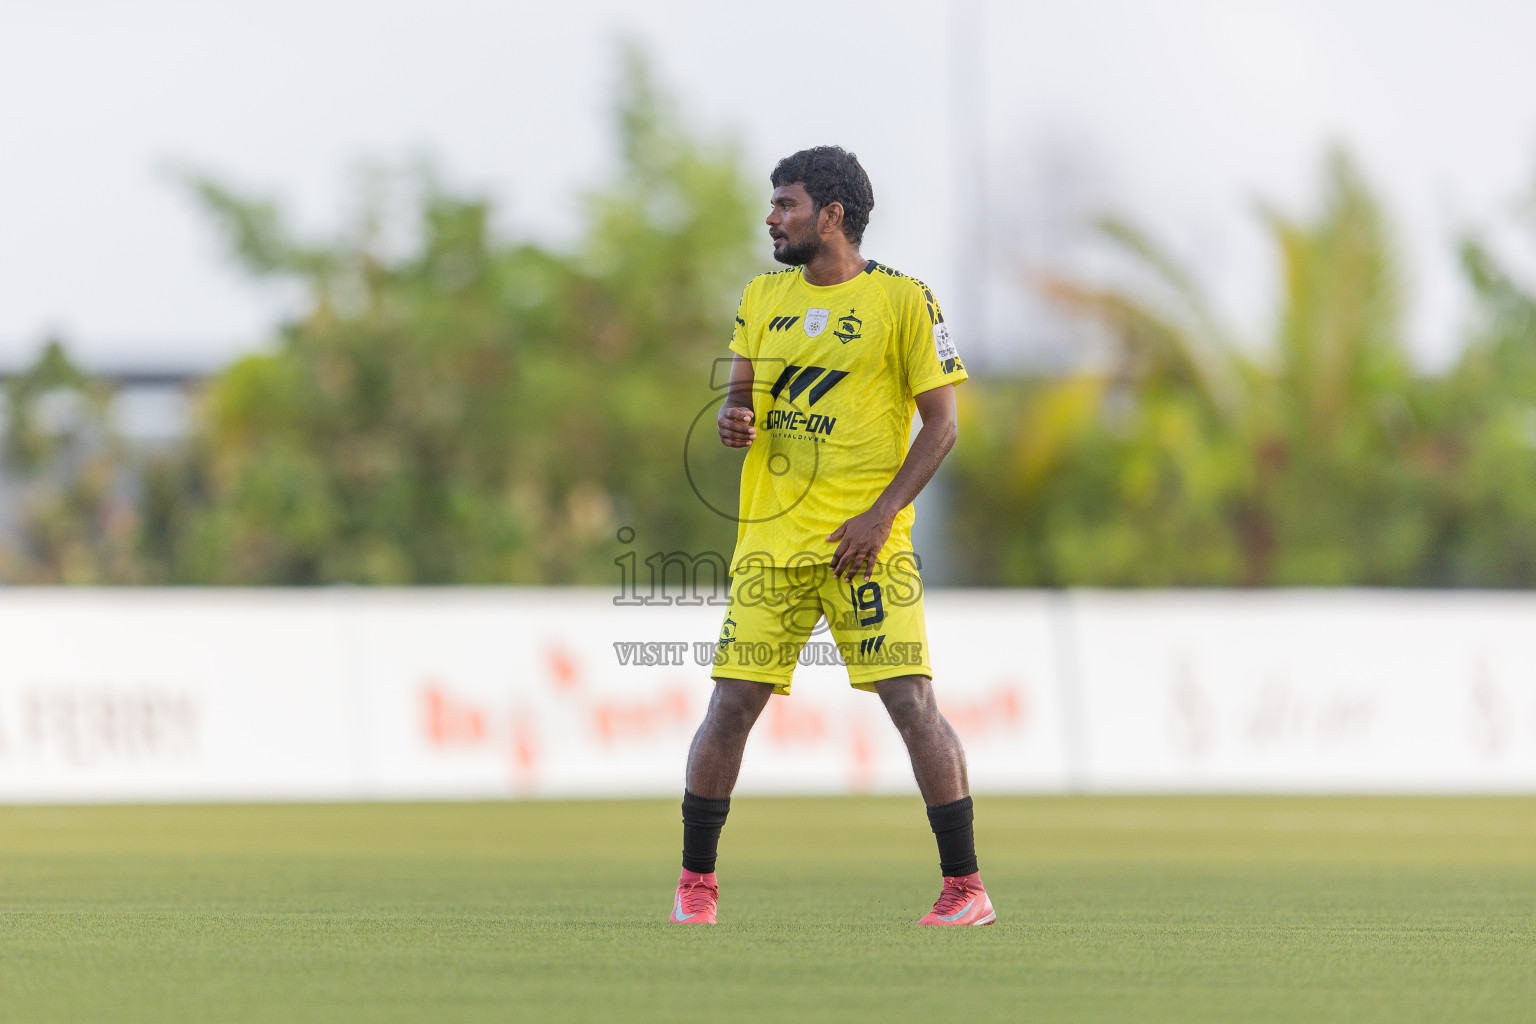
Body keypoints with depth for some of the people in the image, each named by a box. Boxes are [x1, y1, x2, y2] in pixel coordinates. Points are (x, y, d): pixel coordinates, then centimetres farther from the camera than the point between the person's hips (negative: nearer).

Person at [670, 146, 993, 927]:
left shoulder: (902, 300, -3)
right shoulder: (762, 298, 12)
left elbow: (940, 425, -2)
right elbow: (740, 394, 17)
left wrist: (882, 514, -13)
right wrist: (734, 418, -9)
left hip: (867, 539, -4)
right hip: (771, 535, 4)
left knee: (912, 701, -11)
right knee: (732, 703, -1)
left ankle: (965, 888, -4)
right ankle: (695, 882, 12)